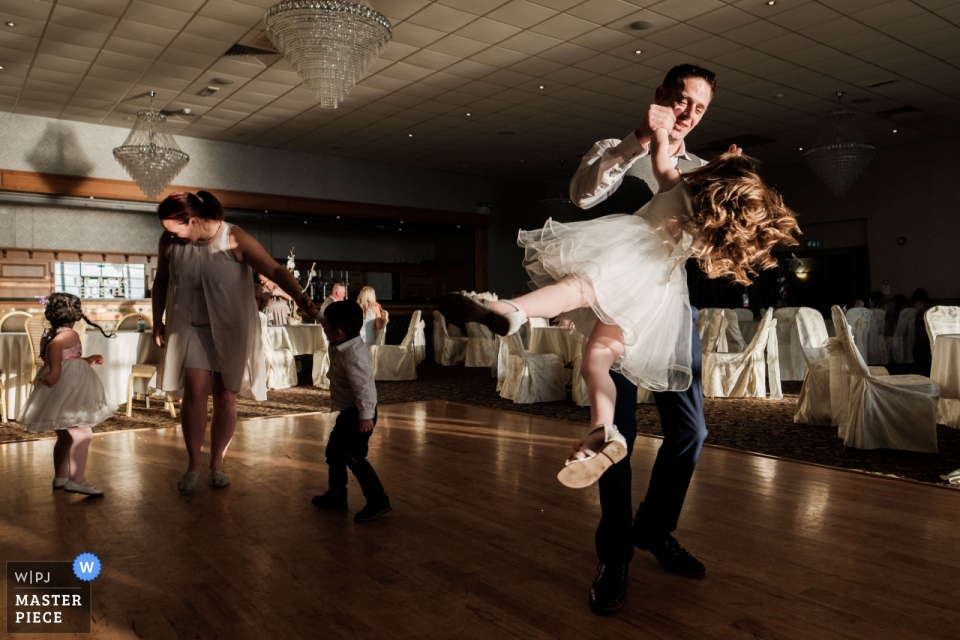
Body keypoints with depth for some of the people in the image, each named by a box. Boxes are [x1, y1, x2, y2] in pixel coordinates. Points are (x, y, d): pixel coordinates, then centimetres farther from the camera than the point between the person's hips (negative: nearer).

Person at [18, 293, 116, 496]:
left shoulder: (50, 333, 15)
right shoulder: (69, 334, -14)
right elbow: (53, 346, -35)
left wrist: (87, 360, 31)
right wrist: (55, 370, -37)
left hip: (61, 393, 10)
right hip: (67, 391, -10)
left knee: (65, 436, 19)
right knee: (82, 434, -9)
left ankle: (60, 477, 28)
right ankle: (77, 480, -12)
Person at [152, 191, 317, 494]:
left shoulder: (234, 239, -19)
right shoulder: (169, 241, -7)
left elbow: (275, 270, -27)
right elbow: (161, 281, 10)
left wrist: (299, 296, -43)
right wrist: (157, 320, 13)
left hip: (230, 328, -1)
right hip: (189, 326, 2)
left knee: (225, 397, 3)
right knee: (195, 391, -11)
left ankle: (217, 464, 20)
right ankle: (193, 464, 6)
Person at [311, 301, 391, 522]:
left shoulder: (354, 355, -29)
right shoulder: (341, 348, 3)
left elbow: (363, 387, -31)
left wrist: (365, 415, -30)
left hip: (359, 413, -11)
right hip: (349, 412, 11)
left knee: (353, 456, -12)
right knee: (334, 451, 19)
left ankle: (378, 500, -6)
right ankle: (336, 495, 34)